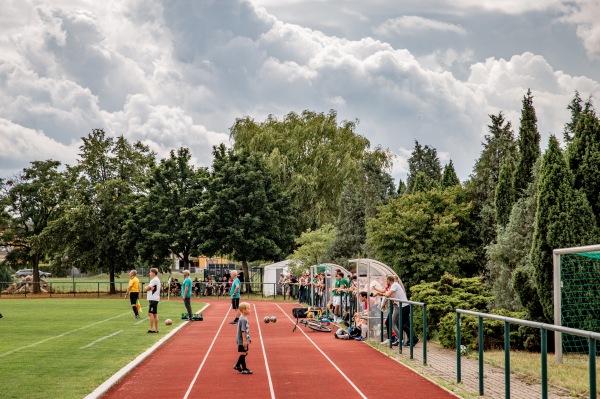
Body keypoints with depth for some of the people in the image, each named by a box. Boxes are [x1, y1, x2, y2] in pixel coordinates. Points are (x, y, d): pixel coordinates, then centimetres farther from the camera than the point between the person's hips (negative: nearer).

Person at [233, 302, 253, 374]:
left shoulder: (245, 318, 10)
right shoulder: (243, 319, -21)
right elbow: (243, 331, -23)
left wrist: (248, 340, 24)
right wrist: (244, 340, -23)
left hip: (245, 340, 10)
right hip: (242, 341, -10)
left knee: (244, 353, 17)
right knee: (243, 353, -1)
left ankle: (237, 366, 27)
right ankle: (244, 369, 7)